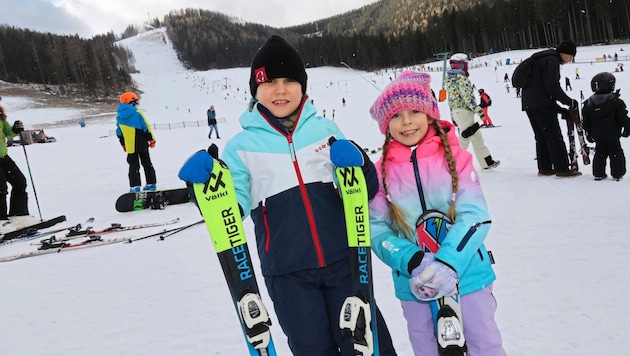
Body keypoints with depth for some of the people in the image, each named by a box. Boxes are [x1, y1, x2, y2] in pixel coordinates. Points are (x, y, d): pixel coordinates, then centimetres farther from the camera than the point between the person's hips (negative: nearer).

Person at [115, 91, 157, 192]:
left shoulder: (119, 117, 3)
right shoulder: (137, 113, -10)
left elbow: (119, 133, 11)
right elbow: (146, 128, -9)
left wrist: (123, 145, 21)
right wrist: (152, 140, 1)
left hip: (130, 147, 2)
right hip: (142, 145, -2)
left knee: (133, 166, 7)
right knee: (147, 163, 12)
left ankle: (135, 186, 1)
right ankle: (151, 183, 16)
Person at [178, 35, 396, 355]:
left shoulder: (326, 130, 5)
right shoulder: (241, 145, 2)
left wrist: (357, 163, -14)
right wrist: (206, 186, -19)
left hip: (343, 260, 1)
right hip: (287, 272, -1)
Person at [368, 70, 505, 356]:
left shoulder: (456, 157, -8)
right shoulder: (381, 172, -5)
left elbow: (475, 216, -13)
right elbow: (376, 228, -6)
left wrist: (447, 262, -26)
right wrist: (412, 262, -22)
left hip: (466, 273, -1)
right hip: (414, 283, 2)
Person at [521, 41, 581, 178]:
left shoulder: (542, 58, 22)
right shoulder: (552, 60, -9)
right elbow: (552, 86, -18)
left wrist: (555, 106, 20)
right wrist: (569, 101, -12)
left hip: (529, 104, 10)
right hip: (542, 104, -10)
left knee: (541, 136, 13)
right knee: (554, 136, -6)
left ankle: (544, 168, 16)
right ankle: (561, 169, -5)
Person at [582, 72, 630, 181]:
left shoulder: (588, 103, -1)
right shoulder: (616, 102, -11)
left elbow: (585, 121, 5)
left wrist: (589, 133, 15)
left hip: (597, 135, 3)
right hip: (613, 135, -3)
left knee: (600, 152, 15)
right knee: (616, 152, 7)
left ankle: (598, 173, 14)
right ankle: (617, 174, 8)